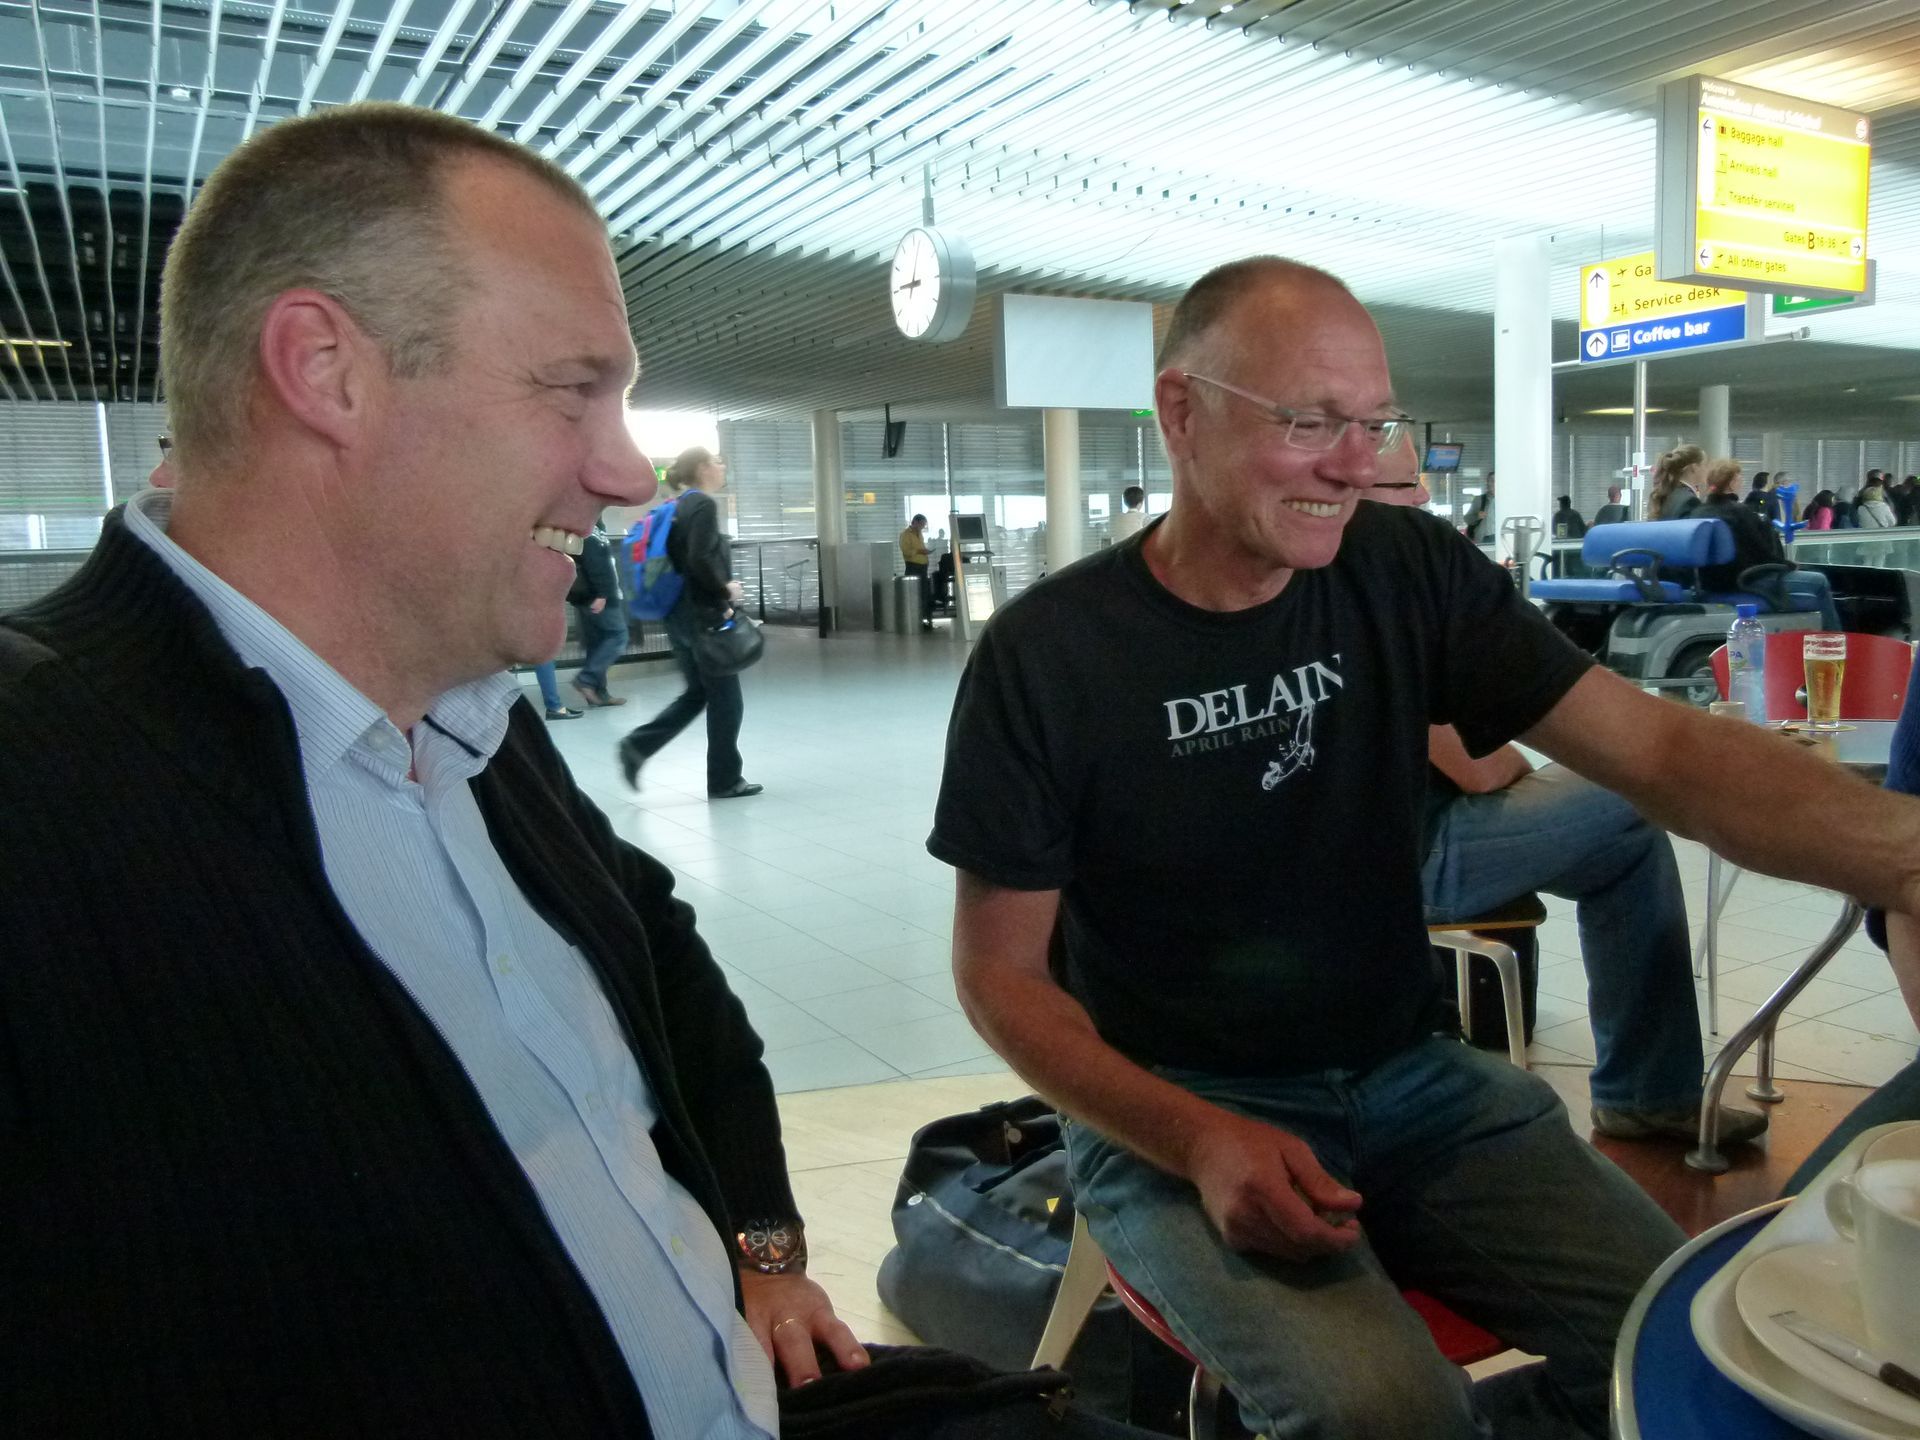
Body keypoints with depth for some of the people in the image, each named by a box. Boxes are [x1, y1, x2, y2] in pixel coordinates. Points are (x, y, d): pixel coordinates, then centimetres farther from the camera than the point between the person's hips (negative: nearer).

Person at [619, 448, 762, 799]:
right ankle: (725, 781, 11)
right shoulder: (703, 505, -13)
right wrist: (725, 590, -12)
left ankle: (637, 745, 5)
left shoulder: (678, 506, 14)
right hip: (704, 616, -9)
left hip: (680, 614, 9)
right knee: (726, 699, 2)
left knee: (697, 693, 17)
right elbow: (700, 559, -25)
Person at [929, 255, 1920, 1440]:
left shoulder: (1412, 576, -3)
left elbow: (1661, 746, -12)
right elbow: (1002, 971, -8)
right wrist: (1200, 1142, -22)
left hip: (1410, 1077, 4)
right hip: (1170, 1114, -3)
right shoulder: (1047, 654, -13)